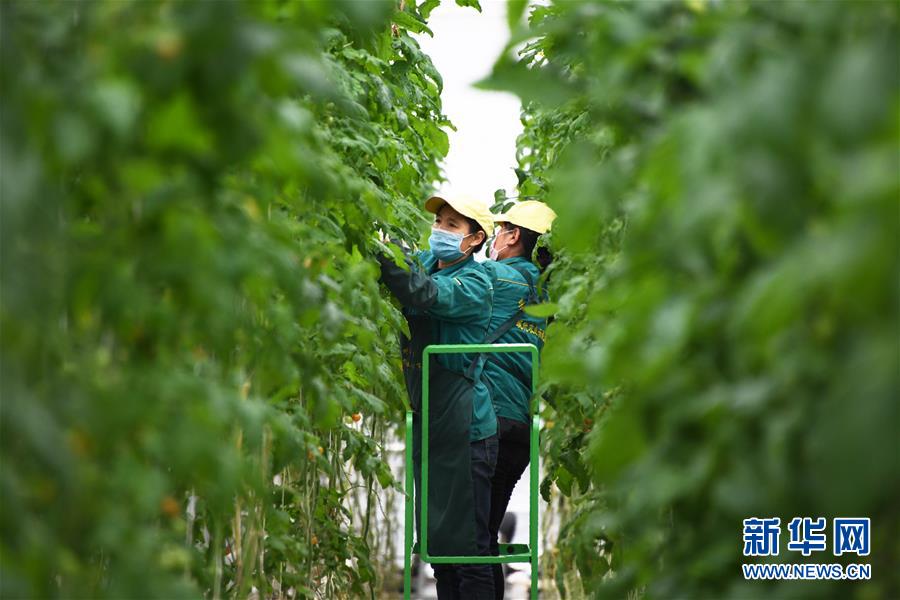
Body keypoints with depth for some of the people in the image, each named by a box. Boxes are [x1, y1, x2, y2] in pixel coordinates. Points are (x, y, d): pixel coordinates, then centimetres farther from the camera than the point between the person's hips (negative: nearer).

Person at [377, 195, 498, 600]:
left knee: (466, 543, -6)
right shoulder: (426, 263, 12)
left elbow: (424, 295, -28)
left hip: (465, 429, -8)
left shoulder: (474, 283, -11)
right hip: (428, 422, 8)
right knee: (436, 538, 13)